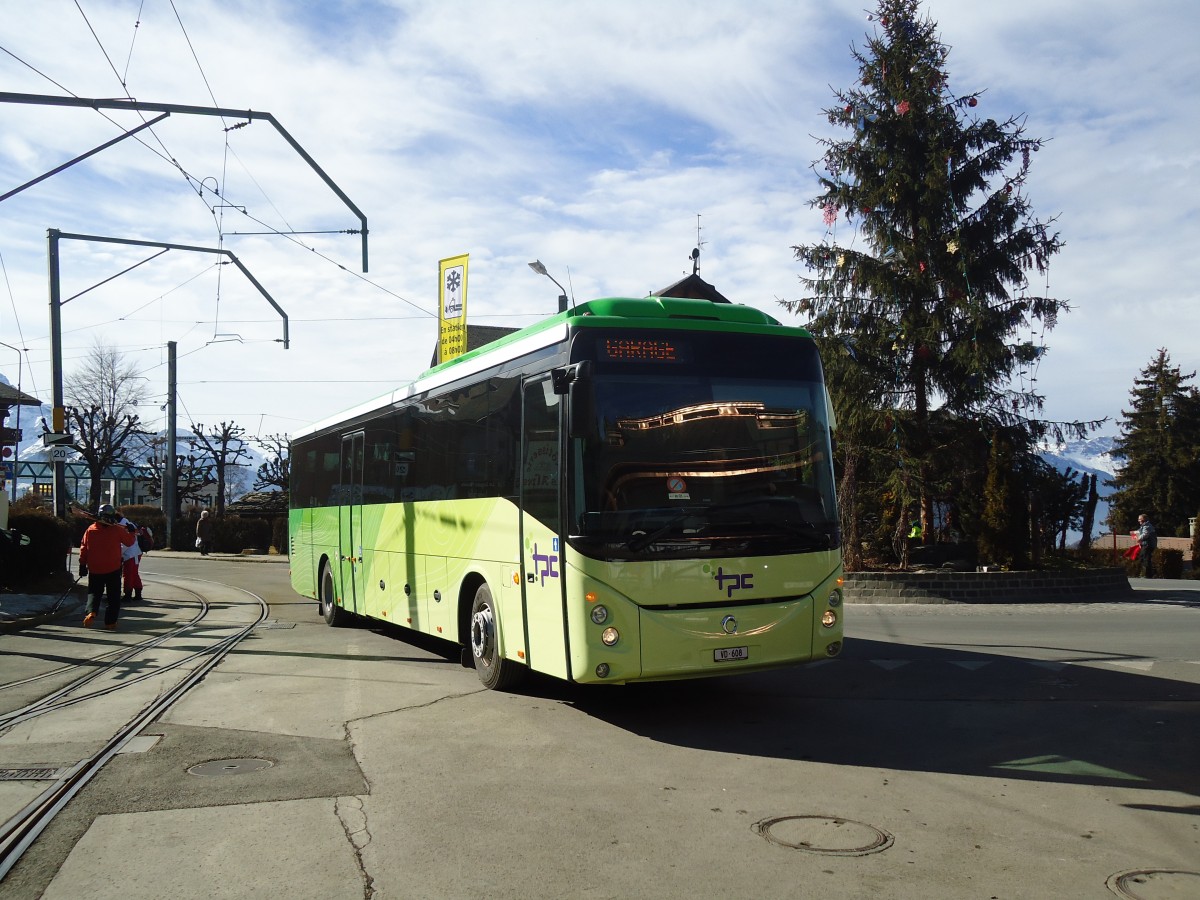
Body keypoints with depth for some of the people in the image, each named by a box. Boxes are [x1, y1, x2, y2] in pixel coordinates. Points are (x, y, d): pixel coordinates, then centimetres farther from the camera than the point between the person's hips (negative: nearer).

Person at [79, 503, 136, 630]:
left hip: (95, 570, 1)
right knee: (113, 596, 8)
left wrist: (82, 565, 7)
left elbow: (84, 548, 0)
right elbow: (130, 541, 5)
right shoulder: (117, 530, -7)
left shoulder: (91, 530, -2)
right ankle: (110, 622, 5)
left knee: (94, 592, 15)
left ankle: (91, 612, -12)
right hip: (113, 569, -1)